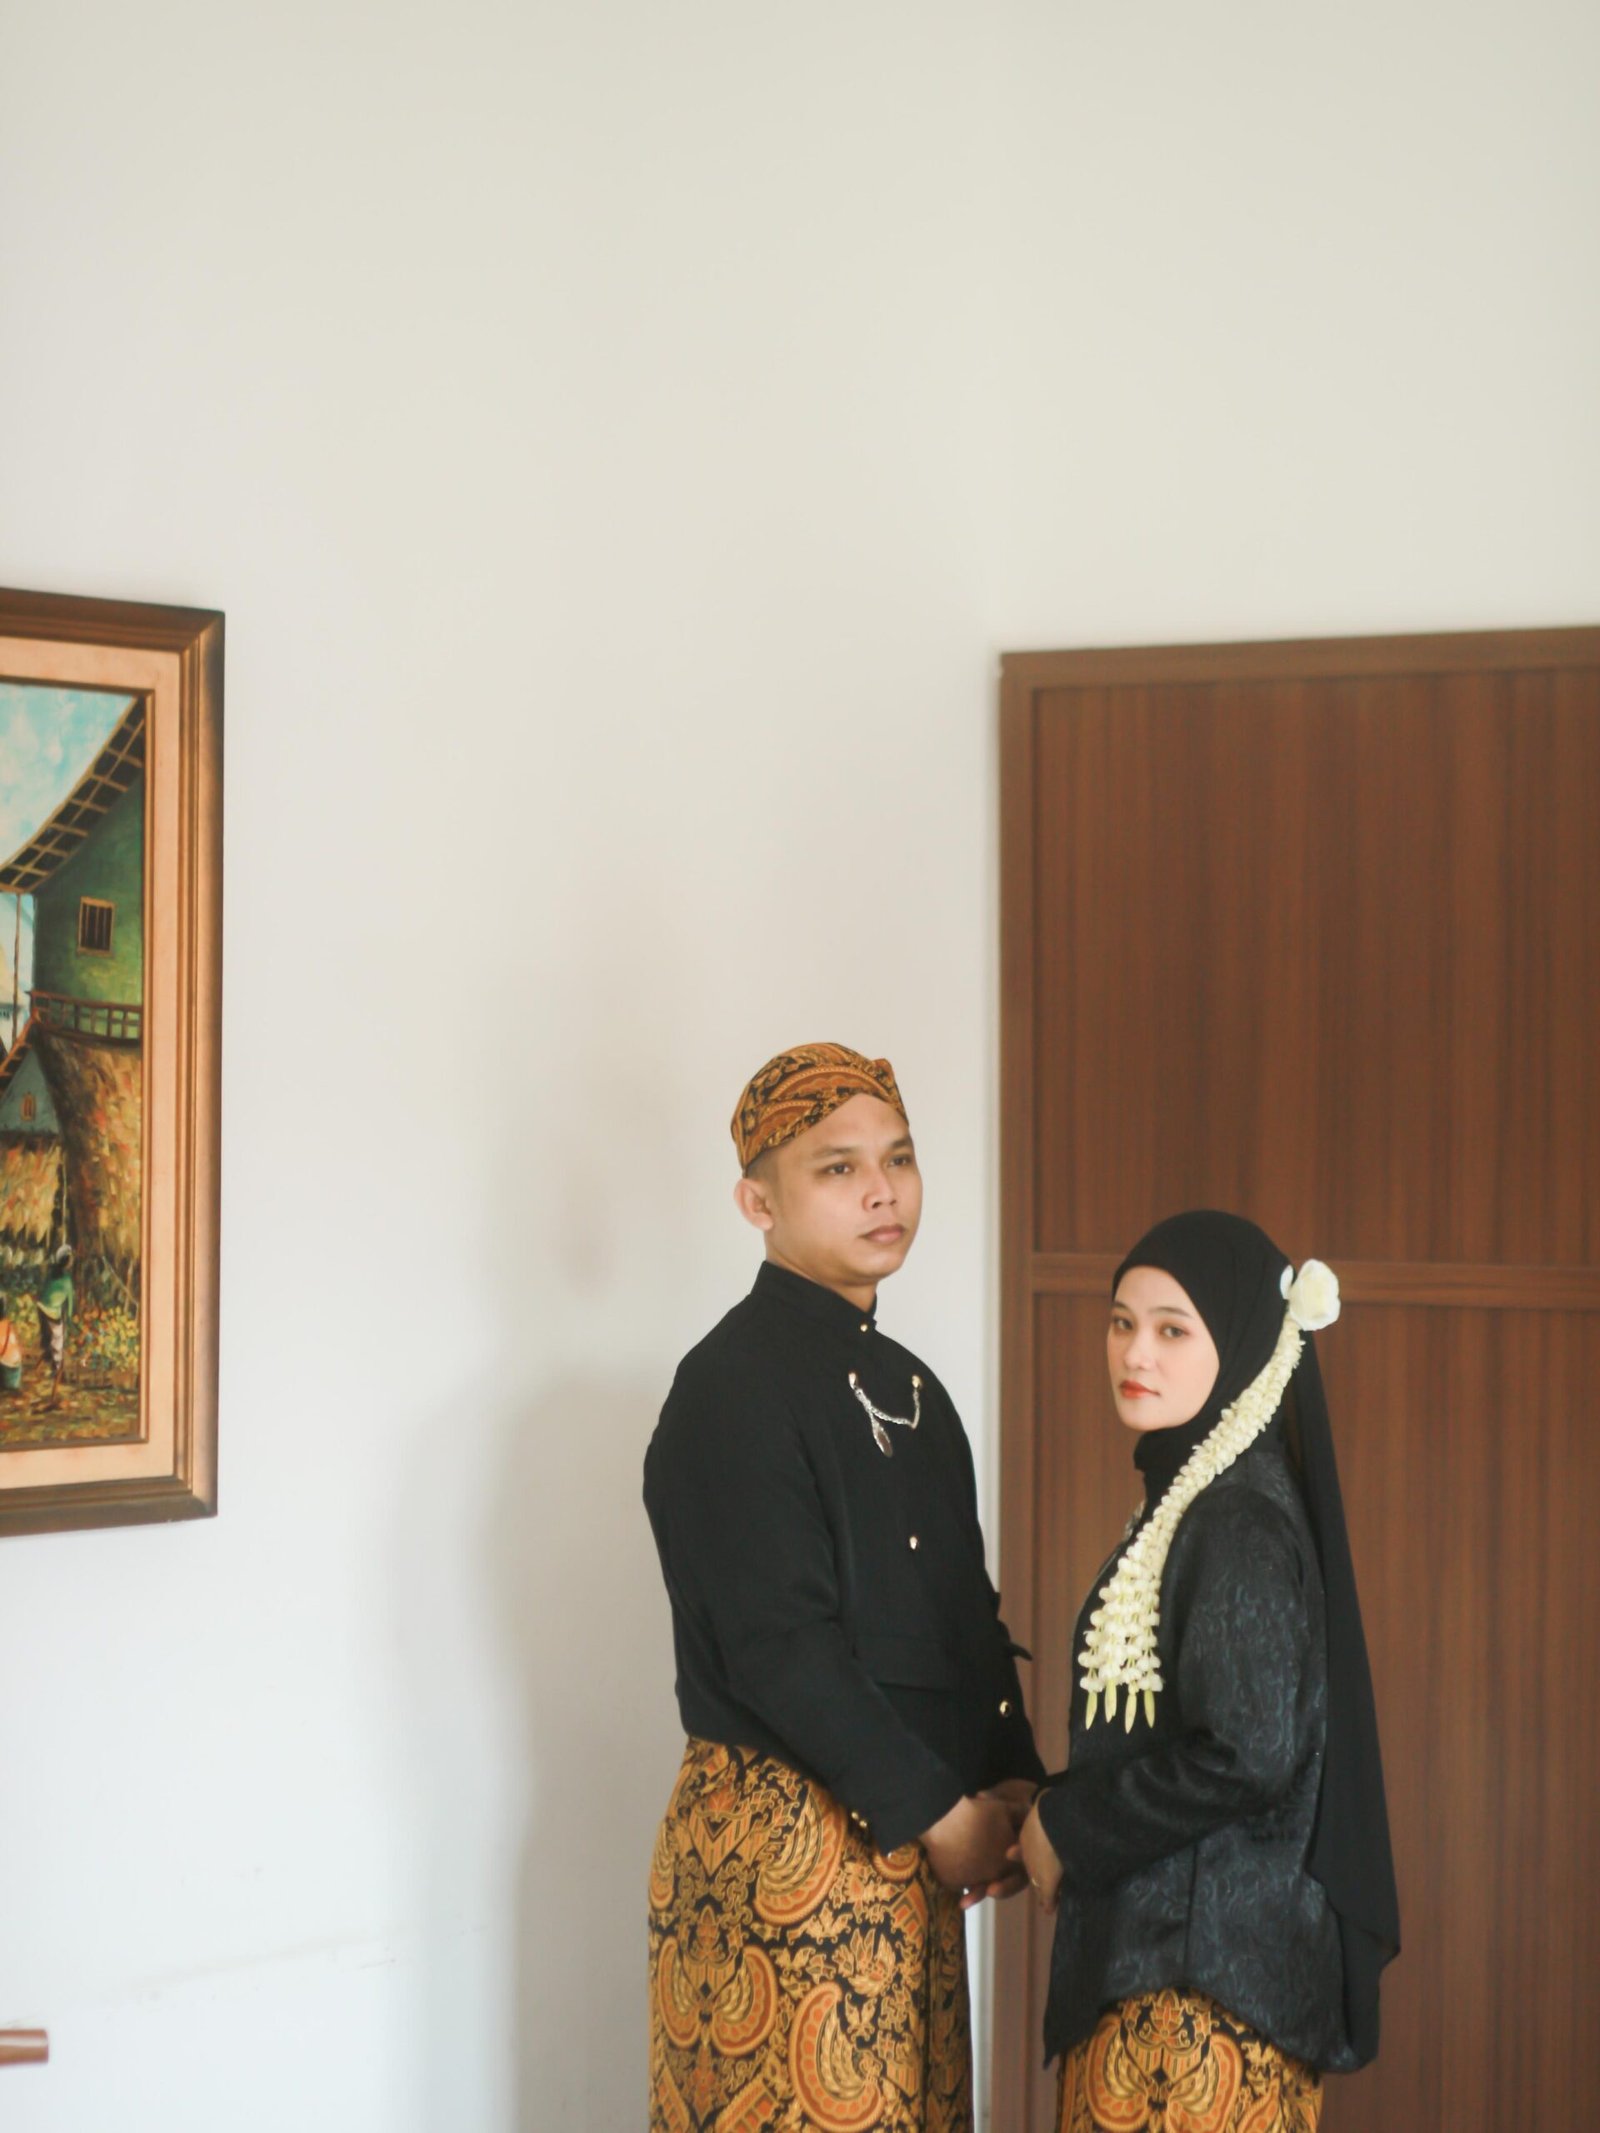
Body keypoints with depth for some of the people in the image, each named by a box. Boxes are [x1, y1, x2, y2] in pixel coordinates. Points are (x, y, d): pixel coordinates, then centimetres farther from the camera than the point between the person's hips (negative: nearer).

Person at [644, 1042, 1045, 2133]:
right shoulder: (734, 1386, -13)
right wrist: (938, 1814, -15)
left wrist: (1012, 1784, 1)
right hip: (779, 1831, -8)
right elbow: (779, 1651, -19)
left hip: (913, 1841, 8)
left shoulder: (907, 1385, 15)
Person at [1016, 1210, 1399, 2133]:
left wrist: (1068, 1834, -11)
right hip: (1155, 1941, 9)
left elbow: (1247, 1754, -23)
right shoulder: (1192, 1496, 11)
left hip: (1205, 1961, -9)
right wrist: (1056, 1822, 7)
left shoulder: (1240, 1522, -16)